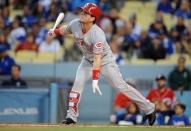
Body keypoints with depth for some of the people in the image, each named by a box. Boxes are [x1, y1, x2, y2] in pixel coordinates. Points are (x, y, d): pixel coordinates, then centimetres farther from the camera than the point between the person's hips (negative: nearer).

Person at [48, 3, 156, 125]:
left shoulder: (98, 34, -35)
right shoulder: (75, 24, -17)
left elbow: (97, 59, -35)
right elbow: (66, 29, 11)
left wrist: (95, 80, -37)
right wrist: (55, 32, 23)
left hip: (105, 61, -6)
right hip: (88, 60, 6)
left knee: (121, 85, -8)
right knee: (78, 83, -9)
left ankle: (149, 108, 0)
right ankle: (71, 116, -4)